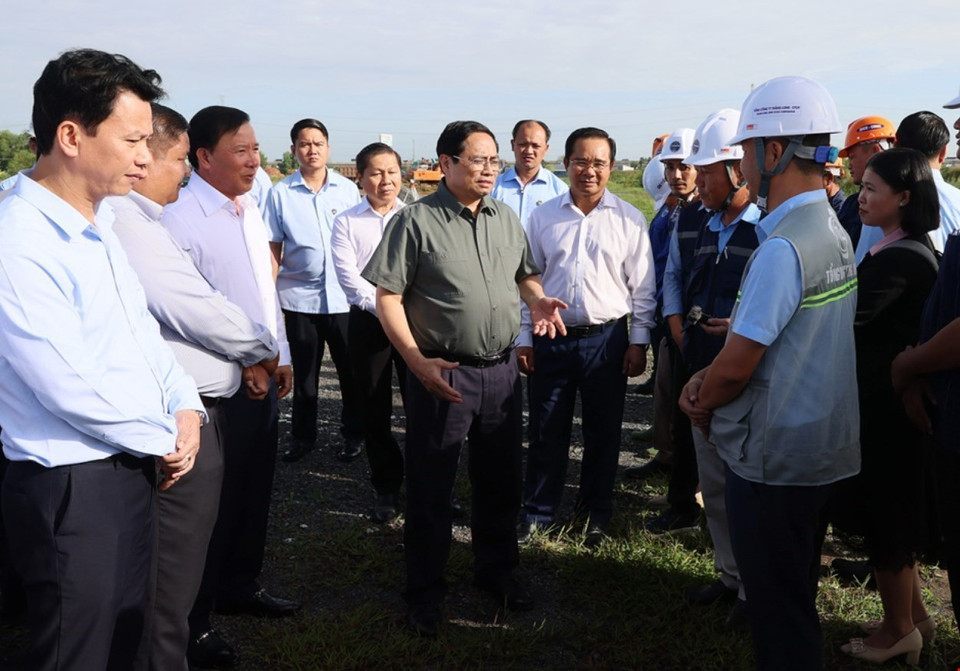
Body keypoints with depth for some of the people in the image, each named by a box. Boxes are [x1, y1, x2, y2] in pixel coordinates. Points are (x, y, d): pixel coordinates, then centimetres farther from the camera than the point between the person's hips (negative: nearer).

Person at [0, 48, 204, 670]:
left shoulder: (101, 223, 7)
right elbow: (71, 390, -24)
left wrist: (185, 407, 0)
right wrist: (166, 438, -10)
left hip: (135, 469, 9)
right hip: (71, 486, -8)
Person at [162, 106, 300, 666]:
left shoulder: (250, 209, 10)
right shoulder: (181, 218, -17)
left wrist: (281, 355, 16)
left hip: (262, 375, 8)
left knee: (255, 490, 20)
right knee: (214, 500, 4)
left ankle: (241, 586, 40)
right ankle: (191, 621, 22)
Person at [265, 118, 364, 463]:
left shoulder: (348, 189, 4)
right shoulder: (280, 193, 3)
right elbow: (274, 248, 4)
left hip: (344, 295, 0)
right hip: (299, 296, 0)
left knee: (351, 370, 8)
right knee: (304, 372, 10)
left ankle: (353, 434, 23)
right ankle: (303, 437, 24)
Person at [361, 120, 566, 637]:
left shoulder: (506, 217, 8)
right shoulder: (416, 221, -9)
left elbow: (525, 273, 22)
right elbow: (388, 297, -10)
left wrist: (538, 300, 0)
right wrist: (418, 362, -18)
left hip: (501, 369, 5)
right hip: (441, 372, -5)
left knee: (499, 479, 17)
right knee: (430, 485, 7)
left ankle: (496, 569, 37)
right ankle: (424, 589, 24)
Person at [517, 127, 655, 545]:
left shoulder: (629, 219, 0)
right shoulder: (543, 216, 4)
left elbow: (642, 287, 2)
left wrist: (639, 342, -1)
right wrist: (524, 338, 3)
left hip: (607, 338, -1)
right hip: (551, 338, 1)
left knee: (603, 433, 11)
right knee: (546, 432, 9)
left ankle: (597, 514, 28)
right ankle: (538, 512, 25)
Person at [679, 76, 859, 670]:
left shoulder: (783, 247, -24)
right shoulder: (834, 231, 8)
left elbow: (738, 365, -21)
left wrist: (701, 402, -1)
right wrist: (709, 378, 3)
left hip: (774, 455, -9)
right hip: (825, 444, 9)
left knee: (777, 605, 7)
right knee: (797, 594, 24)